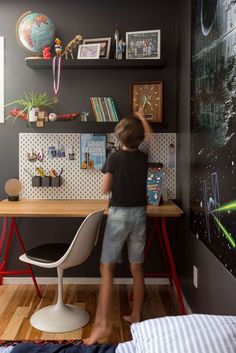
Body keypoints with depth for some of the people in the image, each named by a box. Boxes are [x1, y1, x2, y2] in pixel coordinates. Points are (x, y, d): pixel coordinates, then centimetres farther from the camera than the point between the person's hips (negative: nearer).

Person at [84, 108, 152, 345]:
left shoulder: (114, 158, -10)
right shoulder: (145, 157, 1)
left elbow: (105, 189, -6)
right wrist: (142, 118, 36)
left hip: (119, 214, -4)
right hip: (139, 214, 4)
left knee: (107, 267, -1)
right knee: (137, 268, 12)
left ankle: (104, 323, -7)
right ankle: (136, 316, 22)